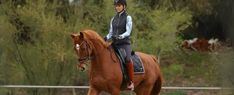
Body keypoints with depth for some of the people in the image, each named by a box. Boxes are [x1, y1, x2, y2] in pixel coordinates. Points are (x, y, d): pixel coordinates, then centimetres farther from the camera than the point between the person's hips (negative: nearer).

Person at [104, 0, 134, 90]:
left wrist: (120, 36, -27)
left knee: (127, 59, -32)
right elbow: (111, 33, 14)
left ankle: (131, 82, -25)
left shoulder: (128, 18, 0)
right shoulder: (113, 19, 15)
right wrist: (106, 38, -7)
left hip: (125, 43, -6)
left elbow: (128, 32, -10)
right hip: (114, 44, 6)